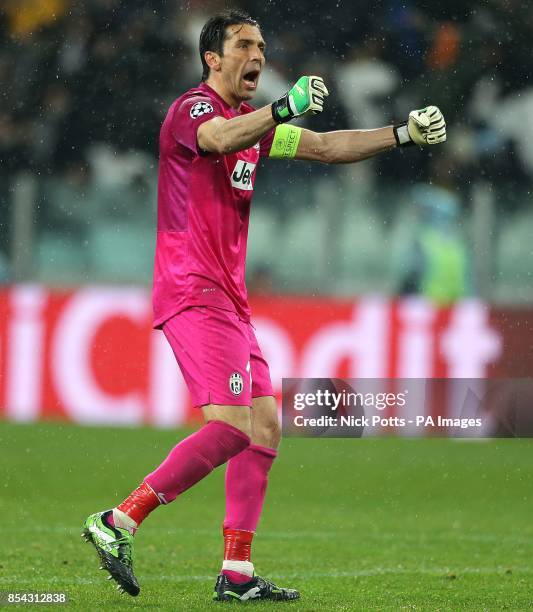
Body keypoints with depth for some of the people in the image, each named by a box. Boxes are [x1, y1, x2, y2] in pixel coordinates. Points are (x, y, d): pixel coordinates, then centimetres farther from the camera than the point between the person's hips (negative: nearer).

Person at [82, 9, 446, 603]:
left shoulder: (254, 121, 21)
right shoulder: (192, 108, -8)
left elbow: (323, 147, 24)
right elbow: (222, 139, -32)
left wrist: (402, 133, 14)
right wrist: (284, 107, -47)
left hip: (227, 298, 10)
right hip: (194, 292, -10)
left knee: (265, 425, 5)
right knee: (231, 428, -19)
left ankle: (237, 573, 5)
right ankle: (117, 523, -16)